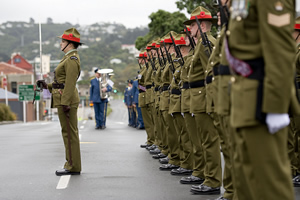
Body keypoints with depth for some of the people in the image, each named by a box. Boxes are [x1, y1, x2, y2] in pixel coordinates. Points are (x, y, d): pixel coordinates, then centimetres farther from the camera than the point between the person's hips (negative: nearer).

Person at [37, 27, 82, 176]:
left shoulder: (72, 59, -13)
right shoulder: (69, 58, 19)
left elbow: (70, 83, -20)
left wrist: (65, 103, -23)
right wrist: (48, 86, 17)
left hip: (66, 100, -11)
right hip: (64, 100, 11)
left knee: (69, 132, -7)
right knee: (69, 132, 12)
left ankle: (73, 167, -4)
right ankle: (72, 165, 17)